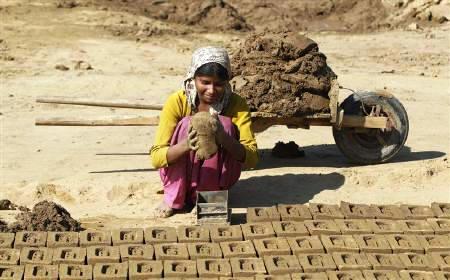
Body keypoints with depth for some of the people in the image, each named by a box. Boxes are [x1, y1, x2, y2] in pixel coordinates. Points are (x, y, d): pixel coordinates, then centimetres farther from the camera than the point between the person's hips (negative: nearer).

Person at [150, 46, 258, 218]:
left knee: (225, 124, -24)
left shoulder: (236, 104, -15)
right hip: (181, 176, 0)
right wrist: (186, 145, -44)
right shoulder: (177, 102, -18)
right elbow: (156, 158, -22)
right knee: (186, 124, -26)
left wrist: (223, 139, -42)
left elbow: (252, 159, -22)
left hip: (216, 177, 1)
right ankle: (173, 198, -14)